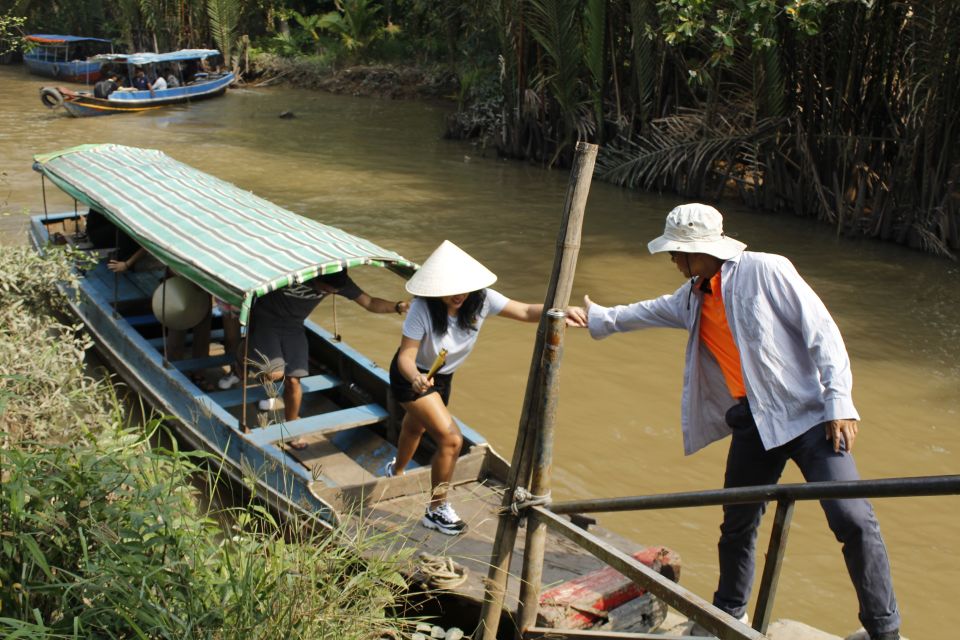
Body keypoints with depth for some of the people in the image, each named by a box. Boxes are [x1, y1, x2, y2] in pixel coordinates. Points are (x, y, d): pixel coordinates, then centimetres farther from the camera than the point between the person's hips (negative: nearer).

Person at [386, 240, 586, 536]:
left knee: (416, 426, 31)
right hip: (411, 377, -6)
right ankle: (437, 510, 3)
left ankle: (396, 471, 63)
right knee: (451, 439, -17)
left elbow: (525, 311, -29)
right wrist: (415, 378, -54)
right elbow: (406, 355, -32)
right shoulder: (423, 309, -35)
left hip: (442, 377, 6)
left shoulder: (481, 299, -24)